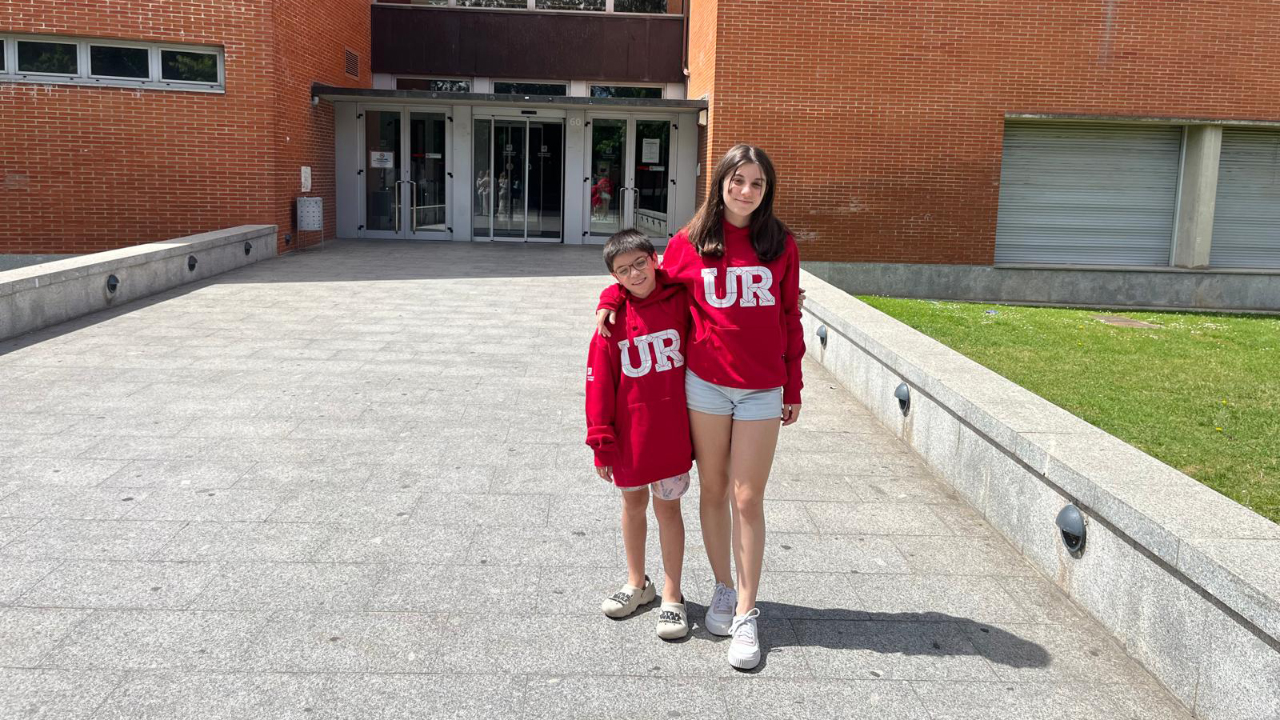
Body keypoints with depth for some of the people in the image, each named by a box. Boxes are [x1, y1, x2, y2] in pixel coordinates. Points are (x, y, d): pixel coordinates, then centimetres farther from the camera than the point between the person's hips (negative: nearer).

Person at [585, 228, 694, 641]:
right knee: (633, 504, 16)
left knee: (668, 508, 7)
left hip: (672, 431, -1)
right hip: (629, 432, 1)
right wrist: (600, 437, -4)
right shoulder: (613, 317, -5)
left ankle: (672, 598, 18)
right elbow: (599, 380, -3)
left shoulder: (680, 303, -6)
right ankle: (636, 583, 35)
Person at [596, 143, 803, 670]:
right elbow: (647, 277, 17)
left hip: (762, 390, -1)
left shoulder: (780, 245, 0)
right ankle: (724, 590, 29)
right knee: (713, 491, 10)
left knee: (747, 499, 0)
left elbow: (789, 318, 5)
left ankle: (746, 614, 10)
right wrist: (609, 299, -2)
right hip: (706, 383, 1)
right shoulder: (690, 243, -1)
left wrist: (793, 389, 6)